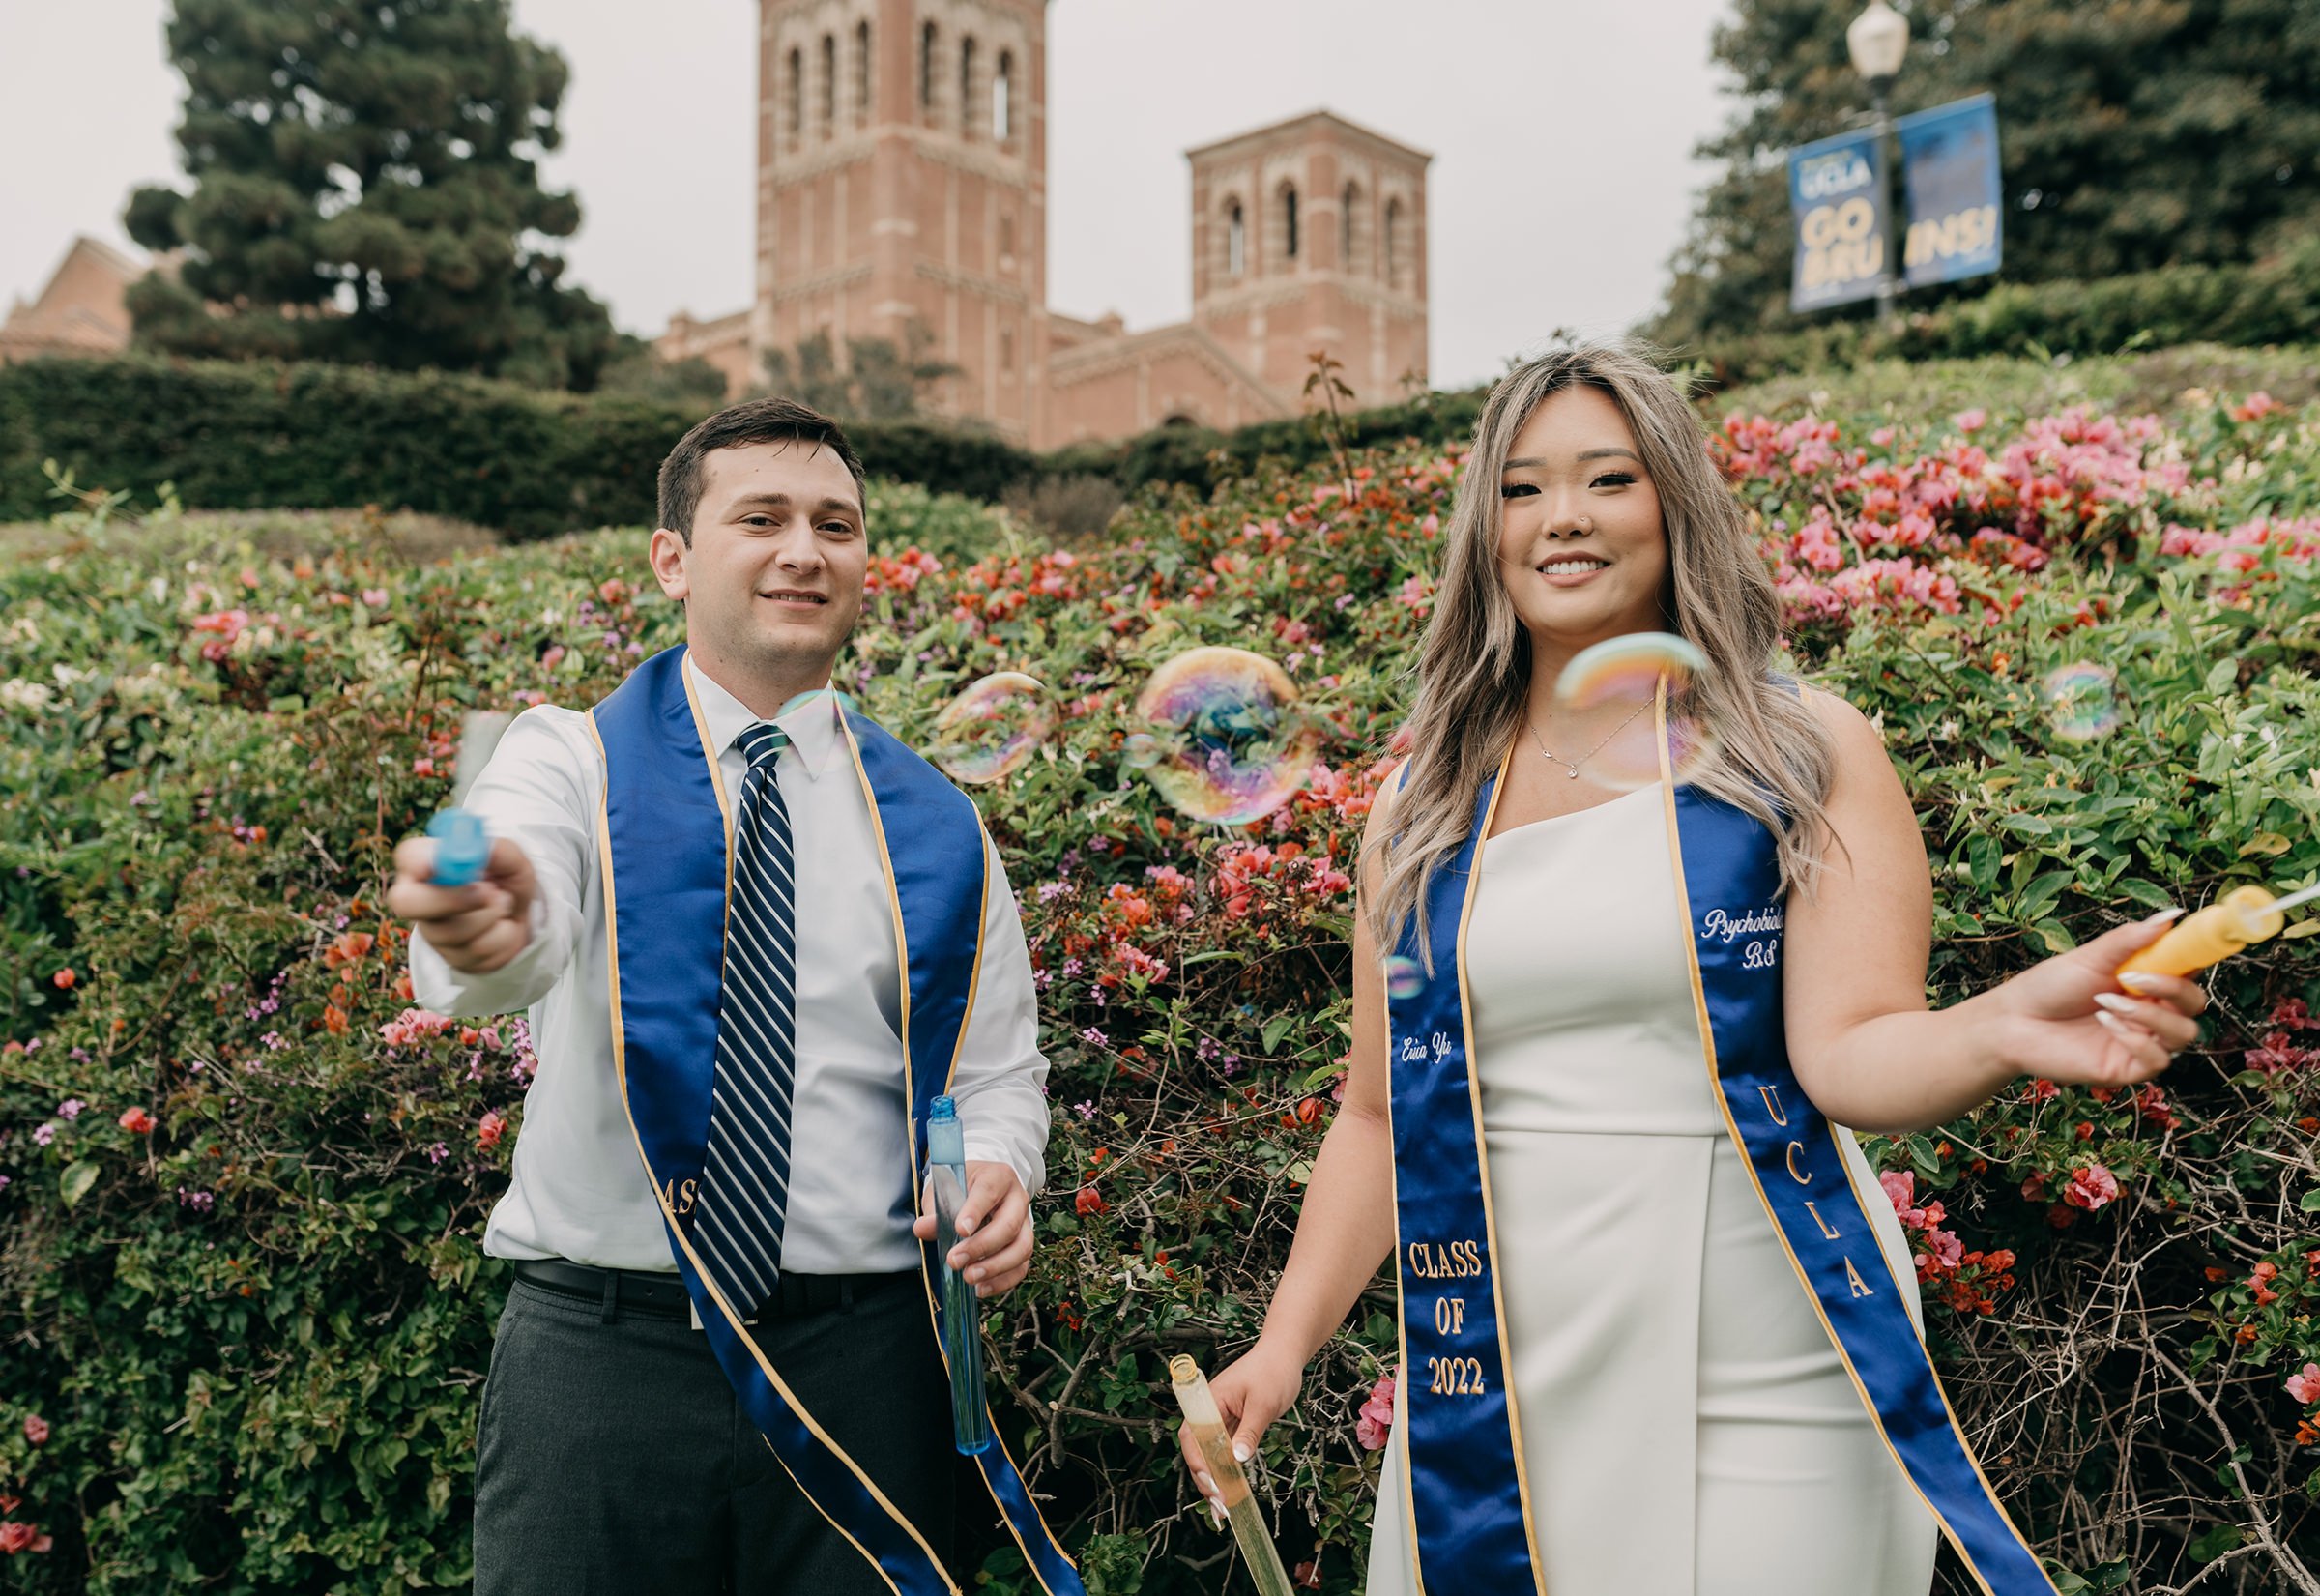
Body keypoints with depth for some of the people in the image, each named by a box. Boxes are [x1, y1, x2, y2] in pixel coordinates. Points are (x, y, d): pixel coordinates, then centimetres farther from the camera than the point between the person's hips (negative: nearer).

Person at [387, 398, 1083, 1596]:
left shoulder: (933, 826, 6)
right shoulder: (575, 761, -1)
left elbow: (998, 1072, 11)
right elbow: (520, 942, -21)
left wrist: (1000, 1177, -11)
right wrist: (477, 927, -45)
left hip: (858, 1360, 2)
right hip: (599, 1349, -2)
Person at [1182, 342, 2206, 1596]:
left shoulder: (1808, 757, -1)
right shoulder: (1422, 805, 6)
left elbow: (1851, 1048, -11)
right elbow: (1379, 1116, 9)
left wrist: (2004, 1028, -31)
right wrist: (1285, 1342, 0)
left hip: (1763, 1390, -2)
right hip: (1490, 1390, 3)